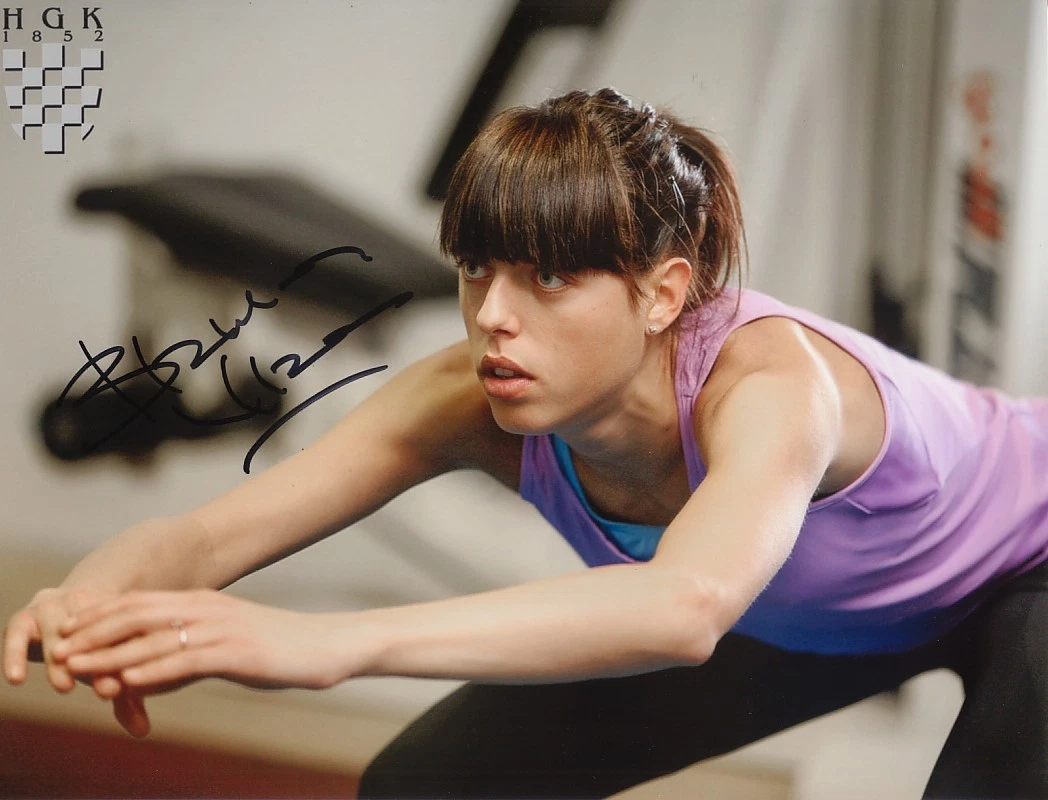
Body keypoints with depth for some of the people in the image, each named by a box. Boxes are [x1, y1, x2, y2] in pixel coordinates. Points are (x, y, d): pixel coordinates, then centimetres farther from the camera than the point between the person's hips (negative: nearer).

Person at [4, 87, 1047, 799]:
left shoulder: (769, 380, -43)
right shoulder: (477, 399, -27)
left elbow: (688, 607, -64)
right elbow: (205, 534, -33)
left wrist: (323, 642, -71)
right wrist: (89, 601, -56)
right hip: (809, 619, 5)